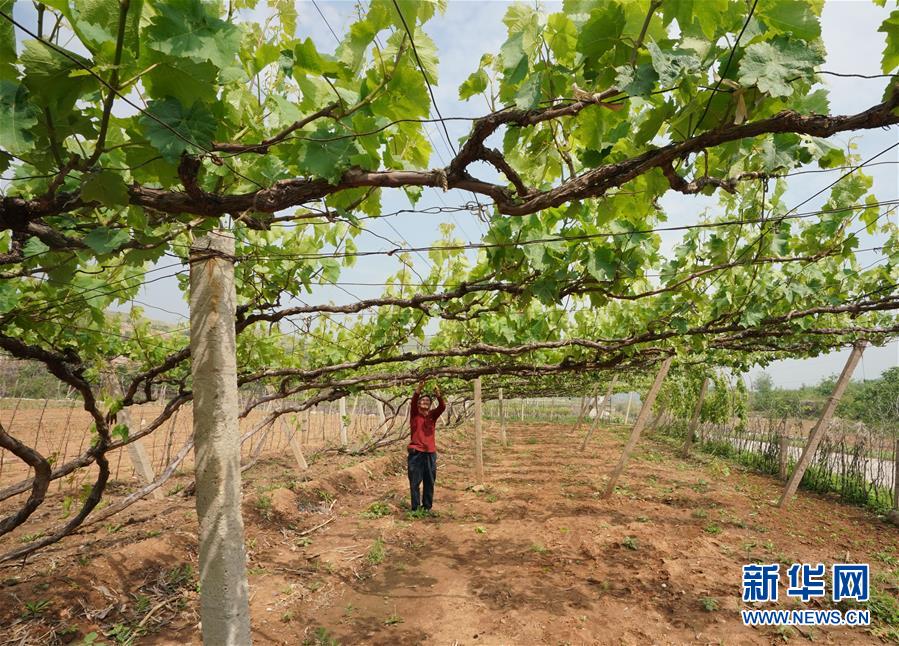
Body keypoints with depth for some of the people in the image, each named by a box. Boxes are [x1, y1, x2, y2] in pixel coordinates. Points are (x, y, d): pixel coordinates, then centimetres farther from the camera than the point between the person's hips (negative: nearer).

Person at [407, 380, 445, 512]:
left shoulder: (433, 415, 9)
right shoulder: (414, 414, 3)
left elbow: (442, 407, -9)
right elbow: (412, 402, -16)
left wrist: (438, 393, -27)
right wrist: (418, 390, -34)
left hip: (430, 452, 3)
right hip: (416, 452, -3)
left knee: (429, 482, 8)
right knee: (415, 482, 0)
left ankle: (427, 507, 19)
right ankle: (415, 508, 7)